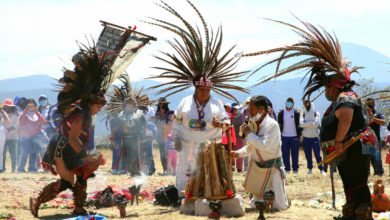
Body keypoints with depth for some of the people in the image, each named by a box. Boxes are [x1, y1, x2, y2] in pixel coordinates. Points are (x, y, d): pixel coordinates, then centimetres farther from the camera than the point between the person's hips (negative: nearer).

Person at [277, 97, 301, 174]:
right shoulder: (281, 113, 2)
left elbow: (299, 124, 3)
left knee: (295, 154, 1)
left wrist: (299, 135, -1)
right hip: (284, 136, 1)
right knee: (285, 154, 3)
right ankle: (287, 168, 10)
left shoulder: (296, 113, -1)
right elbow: (279, 124, 5)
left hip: (294, 136, -1)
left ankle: (295, 168, 7)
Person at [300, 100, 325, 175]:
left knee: (317, 154, -4)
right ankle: (310, 169, 16)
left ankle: (321, 169, 1)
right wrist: (311, 122, -13)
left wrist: (306, 123, -11)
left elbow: (316, 123, -15)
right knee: (308, 155, 6)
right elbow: (301, 124, -12)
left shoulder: (316, 113, 0)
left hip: (315, 137, -2)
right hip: (306, 137, 2)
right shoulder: (302, 114, 4)